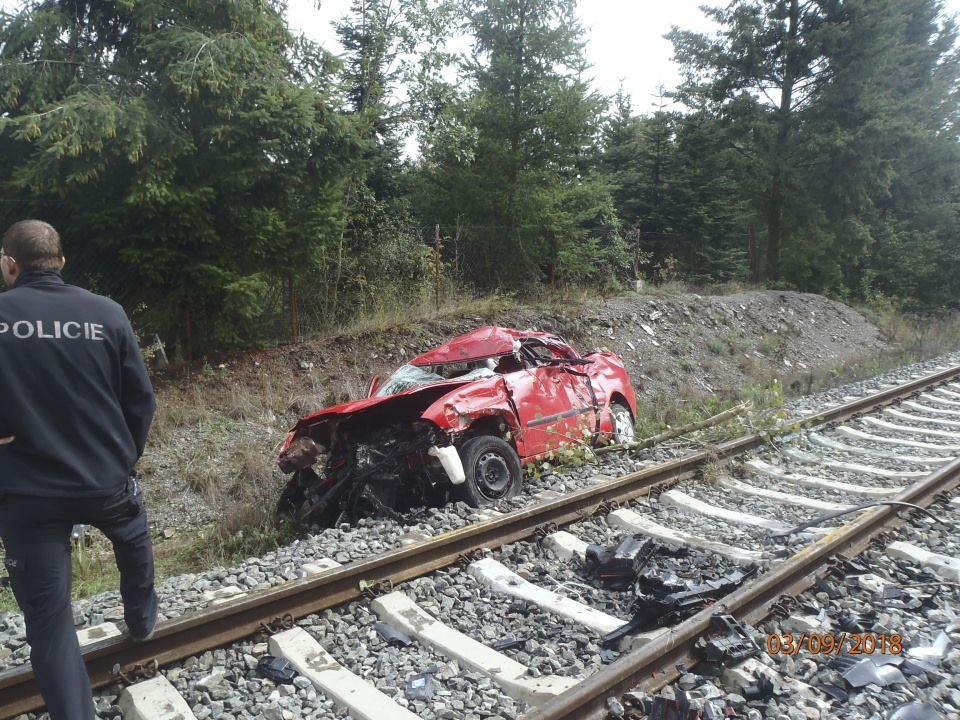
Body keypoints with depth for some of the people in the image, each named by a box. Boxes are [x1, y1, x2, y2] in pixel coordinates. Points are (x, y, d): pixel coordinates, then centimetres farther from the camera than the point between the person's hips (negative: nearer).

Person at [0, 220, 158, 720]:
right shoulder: (107, 313, -6)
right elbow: (141, 399, -2)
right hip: (106, 480, 2)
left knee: (47, 619, 10)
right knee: (134, 544, 34)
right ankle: (141, 622, 54)